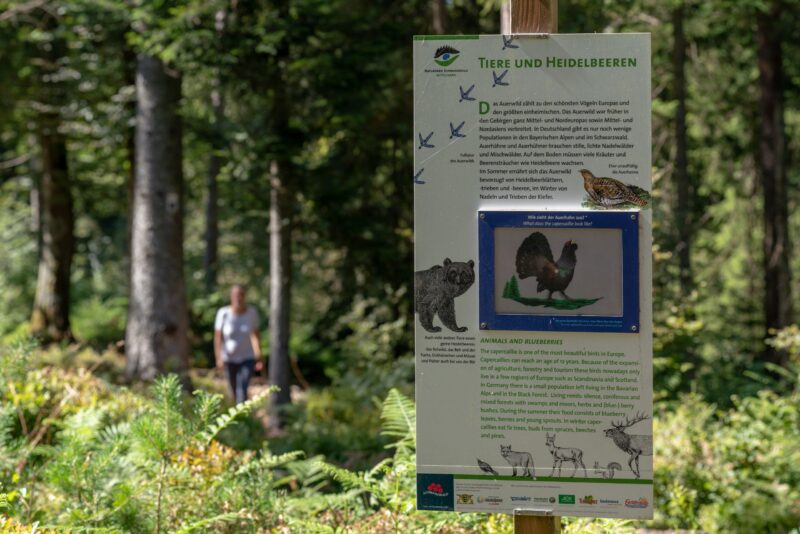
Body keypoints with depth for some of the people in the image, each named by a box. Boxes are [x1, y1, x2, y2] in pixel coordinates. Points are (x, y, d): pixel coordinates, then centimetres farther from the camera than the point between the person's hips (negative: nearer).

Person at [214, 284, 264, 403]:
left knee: (242, 388, -19)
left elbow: (255, 336, -4)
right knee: (235, 392, 12)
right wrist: (218, 358, -18)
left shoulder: (252, 312, -8)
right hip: (229, 359, 1)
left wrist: (259, 357, -8)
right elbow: (218, 337, -10)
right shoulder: (223, 313, -12)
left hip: (247, 358, -1)